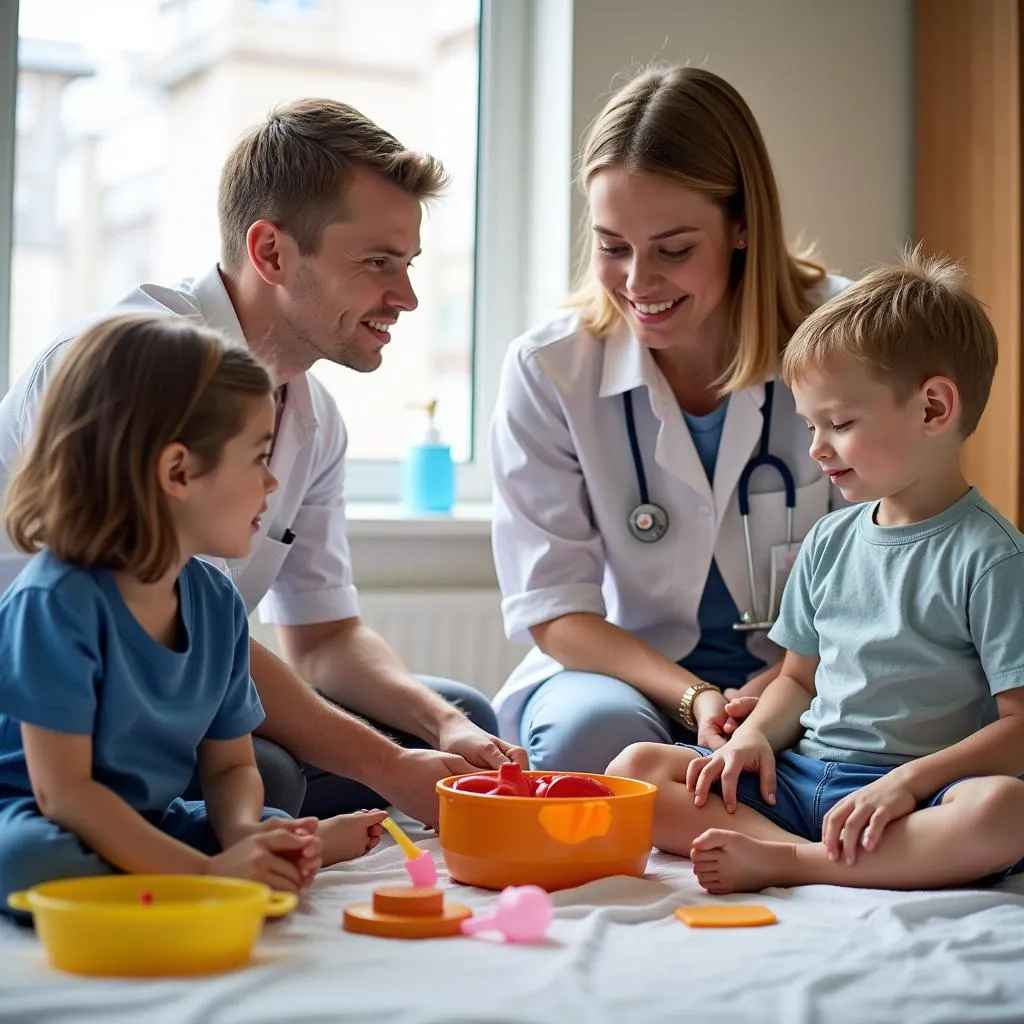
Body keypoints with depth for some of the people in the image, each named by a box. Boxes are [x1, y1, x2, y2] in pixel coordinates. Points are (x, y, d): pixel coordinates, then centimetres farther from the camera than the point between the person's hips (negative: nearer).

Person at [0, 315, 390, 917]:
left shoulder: (217, 601, 1)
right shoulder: (57, 600, -23)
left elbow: (231, 765, 6)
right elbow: (62, 791, -25)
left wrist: (244, 835, -19)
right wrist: (208, 870, -31)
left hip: (151, 827, 7)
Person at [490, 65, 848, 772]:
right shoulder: (548, 370, -8)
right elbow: (553, 609, -7)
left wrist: (781, 688, -22)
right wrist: (694, 698, -22)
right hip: (622, 671, 1)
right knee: (597, 727, -34)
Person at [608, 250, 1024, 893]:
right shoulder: (830, 541, 14)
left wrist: (908, 781, -21)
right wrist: (756, 736, 1)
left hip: (919, 797, -6)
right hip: (803, 778, 6)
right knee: (635, 767, -9)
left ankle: (783, 862, -33)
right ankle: (804, 853, -25)